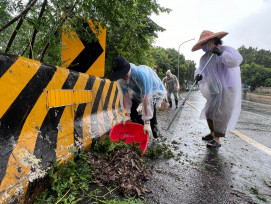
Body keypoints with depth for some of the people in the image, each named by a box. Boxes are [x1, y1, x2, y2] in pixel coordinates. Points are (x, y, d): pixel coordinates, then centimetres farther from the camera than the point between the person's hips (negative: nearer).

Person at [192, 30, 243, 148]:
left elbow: (236, 61, -29)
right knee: (209, 111, 11)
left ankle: (217, 140, 4)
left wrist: (221, 53, -38)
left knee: (221, 114, -6)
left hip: (229, 88, -7)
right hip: (216, 90, 7)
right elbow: (200, 70, -1)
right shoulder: (204, 58, 6)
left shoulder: (226, 50, -13)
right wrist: (198, 76, -24)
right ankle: (213, 133, 30)